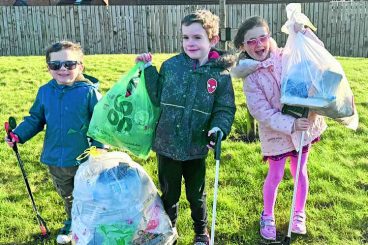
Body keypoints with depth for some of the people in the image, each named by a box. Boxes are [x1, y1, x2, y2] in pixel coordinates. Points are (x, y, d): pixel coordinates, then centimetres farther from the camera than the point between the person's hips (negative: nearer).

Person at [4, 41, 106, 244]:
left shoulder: (89, 92, -16)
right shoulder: (45, 92, -2)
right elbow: (35, 119, 8)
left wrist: (100, 148, -20)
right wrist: (18, 134, -5)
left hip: (84, 159, -5)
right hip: (55, 160, 5)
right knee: (67, 196, 26)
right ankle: (73, 223, 51)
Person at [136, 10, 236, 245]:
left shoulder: (221, 75, -8)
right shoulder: (171, 66, -5)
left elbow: (225, 109, -5)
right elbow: (157, 97, -1)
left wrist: (218, 128, -23)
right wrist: (148, 69, -6)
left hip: (196, 148, -1)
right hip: (167, 144, 1)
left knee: (196, 194, 19)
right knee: (169, 193, 18)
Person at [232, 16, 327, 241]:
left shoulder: (287, 57, -6)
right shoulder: (251, 80, -13)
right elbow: (263, 114, -17)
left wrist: (304, 32, -13)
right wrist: (291, 125, -26)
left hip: (303, 124, 3)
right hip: (276, 132, -2)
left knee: (300, 172, 16)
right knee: (275, 176, 9)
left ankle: (299, 214, 38)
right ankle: (268, 216, 33)